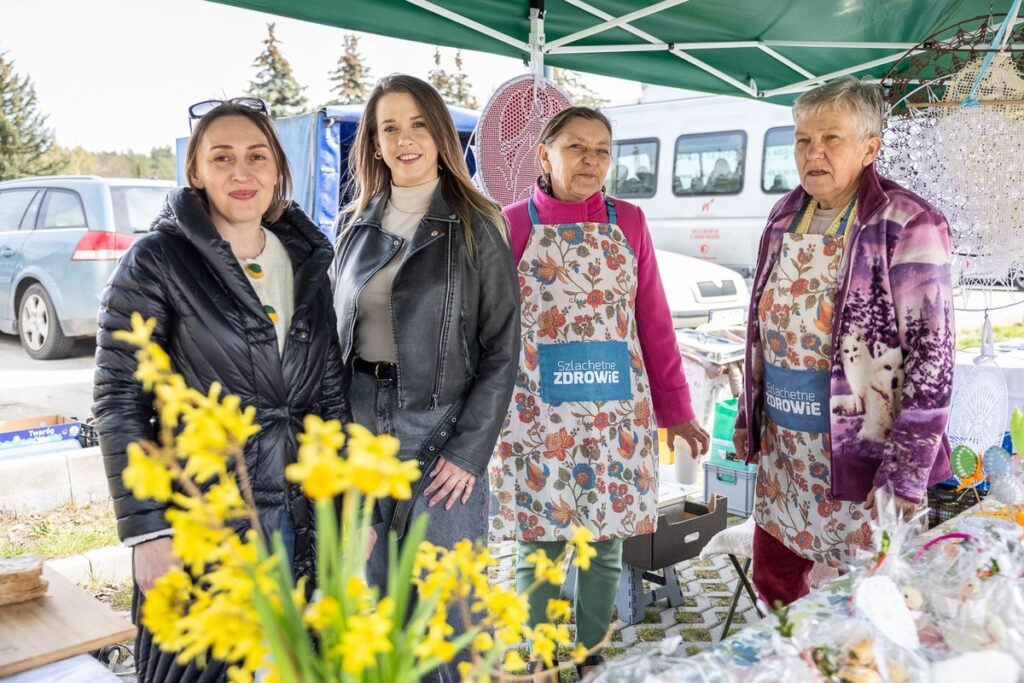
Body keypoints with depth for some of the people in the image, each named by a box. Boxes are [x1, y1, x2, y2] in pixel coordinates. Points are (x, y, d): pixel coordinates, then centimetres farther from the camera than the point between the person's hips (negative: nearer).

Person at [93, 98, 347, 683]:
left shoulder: (306, 260, 8)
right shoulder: (158, 261, -6)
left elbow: (330, 393, 10)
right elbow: (119, 399, -8)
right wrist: (147, 530, -14)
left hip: (304, 518, 5)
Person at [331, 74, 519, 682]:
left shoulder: (476, 227, -5)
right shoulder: (356, 225, 9)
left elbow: (502, 350, -7)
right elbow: (336, 332, 15)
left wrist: (470, 450, -13)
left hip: (441, 430, -4)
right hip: (361, 427, 4)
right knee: (375, 586, 14)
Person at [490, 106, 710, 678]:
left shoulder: (628, 223, 4)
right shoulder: (515, 225, -1)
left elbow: (654, 321, 6)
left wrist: (676, 410, 5)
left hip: (618, 412, 2)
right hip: (537, 413, -2)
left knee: (605, 545, 11)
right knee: (540, 549, 7)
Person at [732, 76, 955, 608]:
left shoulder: (906, 227, -14)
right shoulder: (785, 218, 6)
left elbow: (931, 355, -16)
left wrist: (907, 472, -17)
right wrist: (747, 416, 15)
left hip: (862, 450, -6)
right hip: (782, 444, 6)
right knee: (773, 582, 17)